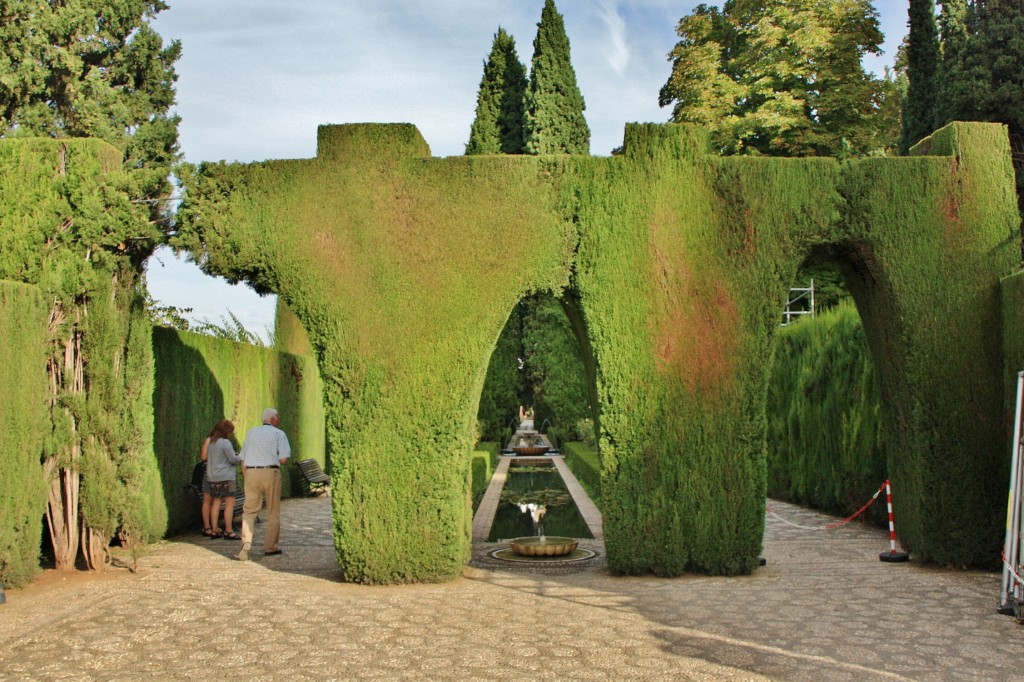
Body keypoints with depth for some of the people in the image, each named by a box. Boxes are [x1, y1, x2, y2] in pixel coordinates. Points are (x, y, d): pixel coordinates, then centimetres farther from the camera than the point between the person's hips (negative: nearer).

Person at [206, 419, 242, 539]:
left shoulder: (211, 443, 13)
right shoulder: (225, 443, -11)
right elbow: (233, 459, -13)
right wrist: (239, 458, 10)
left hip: (213, 477, 8)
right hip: (225, 477, -8)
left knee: (216, 503, 10)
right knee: (230, 503, -6)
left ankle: (214, 530, 11)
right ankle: (229, 531, -9)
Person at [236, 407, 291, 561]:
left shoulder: (251, 432, 16)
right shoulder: (279, 434, 2)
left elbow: (243, 459, 13)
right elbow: (284, 458, -9)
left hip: (251, 473, 3)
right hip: (270, 472, -3)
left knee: (249, 511, 6)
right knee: (273, 512, 10)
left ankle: (246, 544, -11)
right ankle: (270, 547, 15)